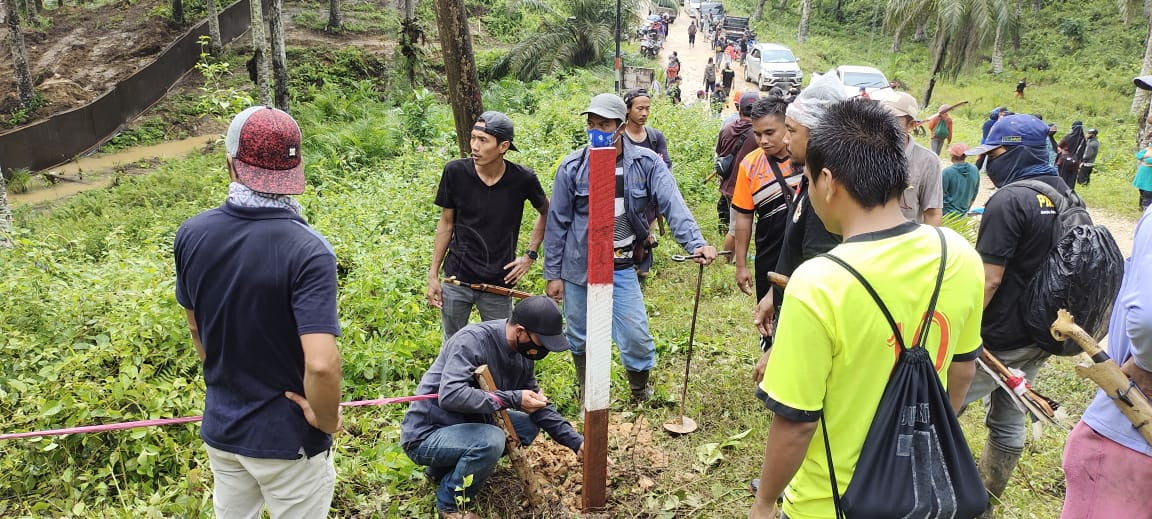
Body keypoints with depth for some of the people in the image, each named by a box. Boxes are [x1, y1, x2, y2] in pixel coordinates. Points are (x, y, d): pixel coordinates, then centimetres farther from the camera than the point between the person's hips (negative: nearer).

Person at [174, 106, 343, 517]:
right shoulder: (307, 250, -26)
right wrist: (326, 419, -14)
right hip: (287, 437, -5)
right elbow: (321, 365, -33)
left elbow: (197, 330, 5)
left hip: (220, 427, 5)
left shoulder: (191, 234, -8)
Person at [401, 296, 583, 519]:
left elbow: (538, 406, 9)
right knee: (491, 440, -31)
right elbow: (450, 395, -37)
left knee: (528, 425, 4)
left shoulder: (523, 354, -1)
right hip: (425, 436, -8)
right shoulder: (472, 340, -25)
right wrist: (513, 399, -33)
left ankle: (443, 470, 11)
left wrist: (576, 441, 0)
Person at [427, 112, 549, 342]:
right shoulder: (455, 172, -10)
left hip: (499, 284, 0)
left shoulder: (523, 179, -11)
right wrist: (433, 274, 1)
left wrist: (530, 255, 2)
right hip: (456, 279, 1)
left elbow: (546, 212, 9)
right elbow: (446, 223, 1)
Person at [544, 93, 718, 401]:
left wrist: (696, 243, -34)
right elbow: (557, 223, -1)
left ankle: (640, 395, 29)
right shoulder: (572, 167, -6)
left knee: (636, 337, 0)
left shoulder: (646, 163, -7)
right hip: (578, 269, 1)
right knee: (580, 339, 13)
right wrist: (552, 274, 0)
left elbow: (673, 205, -17)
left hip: (621, 269, 0)